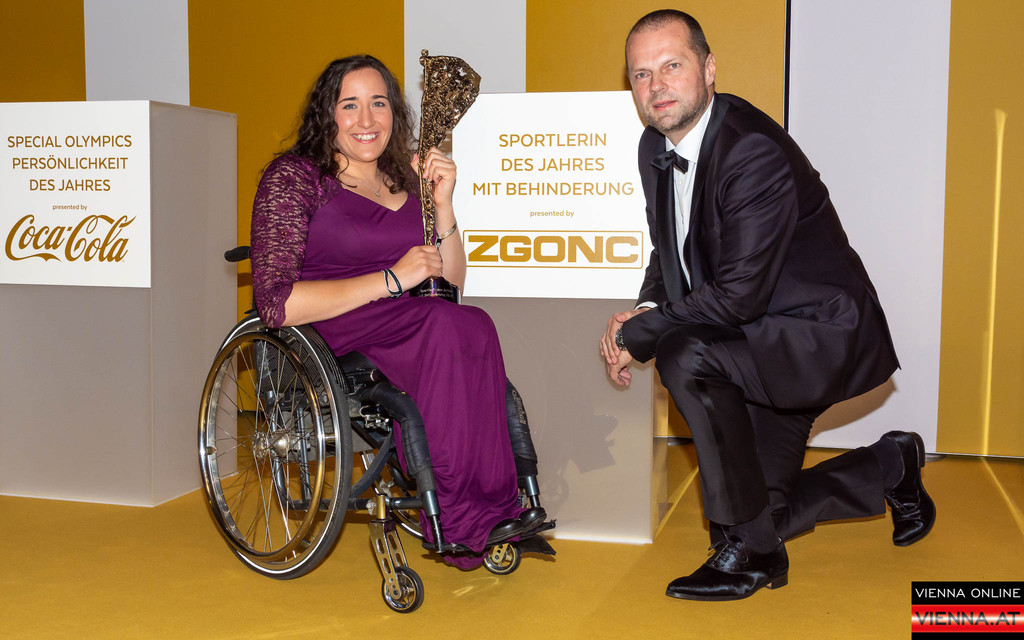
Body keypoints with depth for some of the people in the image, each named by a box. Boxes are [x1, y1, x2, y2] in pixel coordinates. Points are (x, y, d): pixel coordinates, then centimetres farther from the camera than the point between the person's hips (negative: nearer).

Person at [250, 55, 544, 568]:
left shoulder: (407, 183, 18)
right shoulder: (293, 177, 0)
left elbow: (450, 284, 16)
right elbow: (277, 303, -13)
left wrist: (441, 205, 2)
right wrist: (391, 279, -16)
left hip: (407, 341, 5)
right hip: (324, 342, -5)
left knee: (467, 330, -31)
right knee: (464, 329, -32)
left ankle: (462, 519, -26)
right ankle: (471, 517, -25)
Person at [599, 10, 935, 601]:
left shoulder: (756, 153, -27)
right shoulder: (657, 146, 0)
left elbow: (738, 296, -30)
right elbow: (670, 253, 13)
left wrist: (636, 337, -20)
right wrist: (645, 313, -8)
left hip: (824, 336, -9)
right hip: (762, 347, 9)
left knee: (685, 358, -34)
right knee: (762, 511, 13)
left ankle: (749, 552, -17)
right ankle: (891, 466, 39)